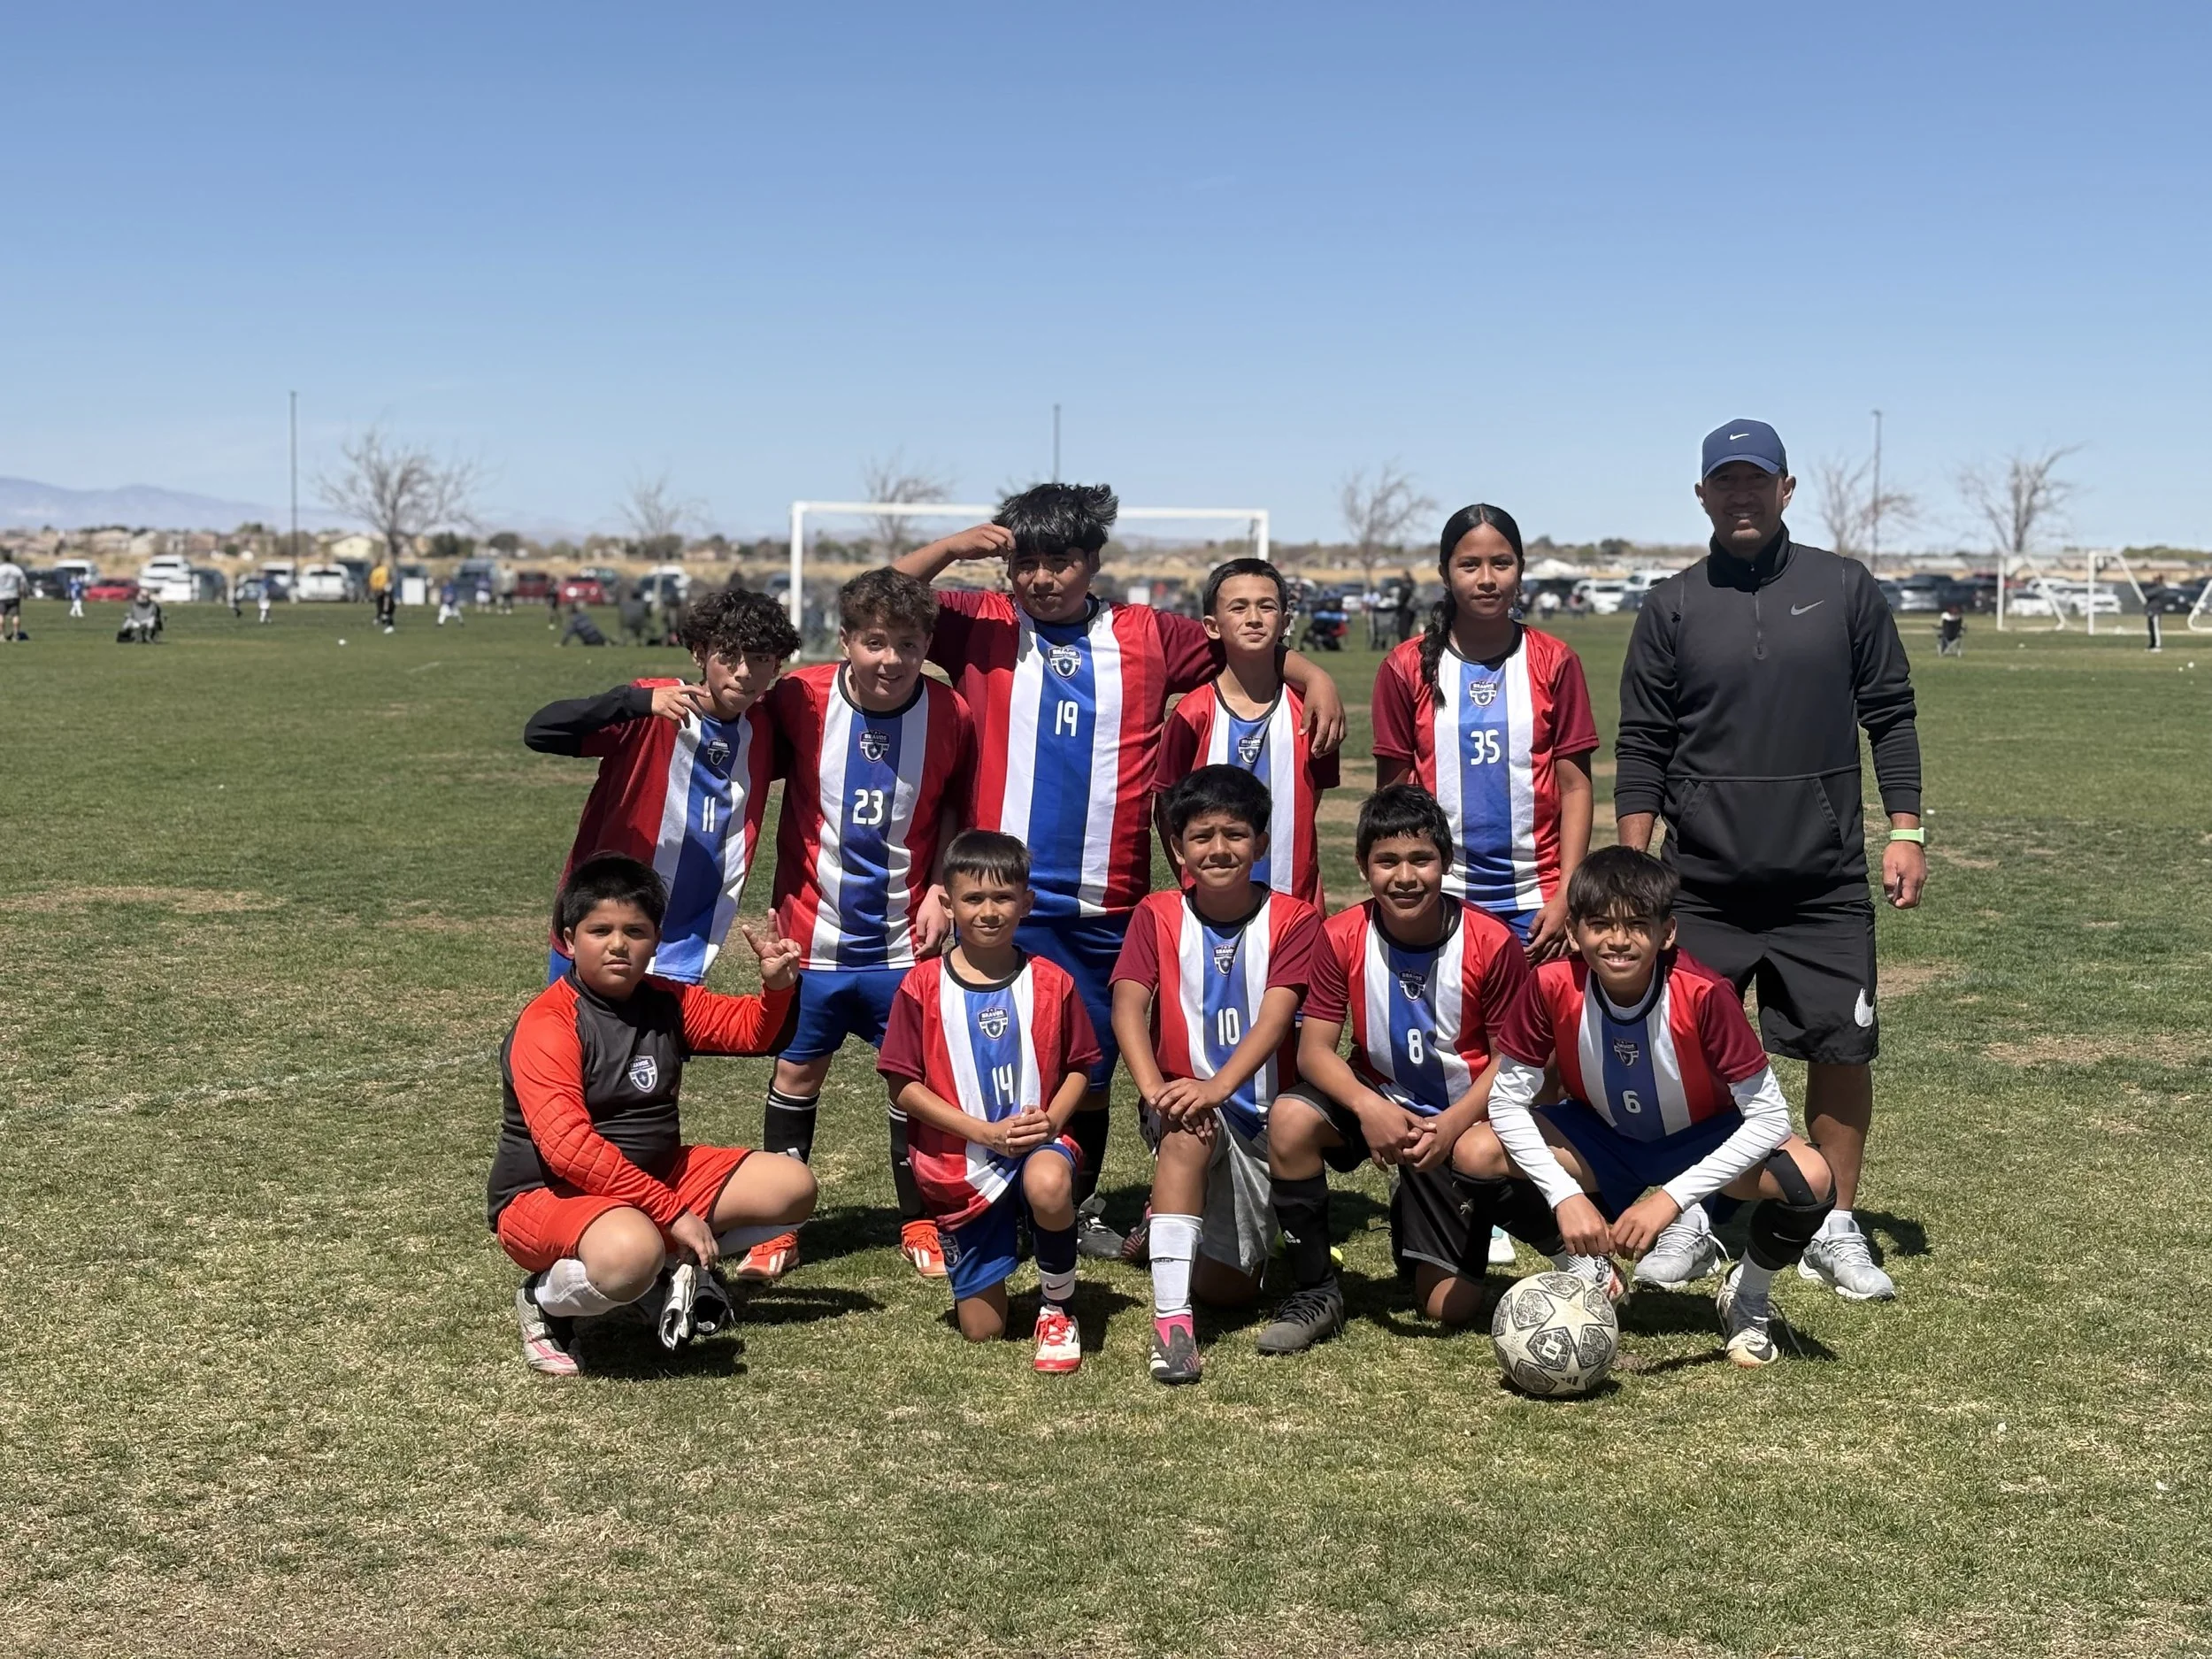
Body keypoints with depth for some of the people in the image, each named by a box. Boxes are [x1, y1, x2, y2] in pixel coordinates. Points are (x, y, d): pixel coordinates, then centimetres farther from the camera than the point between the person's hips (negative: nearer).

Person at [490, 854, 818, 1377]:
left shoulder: (668, 1001, 3)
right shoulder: (547, 1024, -21)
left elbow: (747, 1029, 19)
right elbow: (569, 1147, -30)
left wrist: (776, 985, -6)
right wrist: (673, 1212, -30)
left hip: (657, 1173, 8)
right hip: (548, 1194, -8)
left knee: (792, 1187, 2)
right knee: (631, 1251, -42)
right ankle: (545, 1301, -9)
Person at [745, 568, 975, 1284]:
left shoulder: (950, 715, -9)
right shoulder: (801, 699, -12)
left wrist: (940, 887, -5)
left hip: (903, 935, 0)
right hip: (812, 930, 0)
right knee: (797, 1069, 11)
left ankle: (919, 1223, 24)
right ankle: (777, 1226, 25)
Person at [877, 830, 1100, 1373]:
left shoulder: (1051, 982, -2)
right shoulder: (923, 986, -6)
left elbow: (1078, 1067, 6)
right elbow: (903, 1086, -6)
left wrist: (1052, 1118, -15)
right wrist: (985, 1132, -15)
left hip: (1038, 1142, 0)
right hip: (961, 1168, 1)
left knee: (1049, 1182, -40)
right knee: (981, 1330, 1)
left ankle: (1058, 1306, -11)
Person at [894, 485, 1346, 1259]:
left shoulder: (1149, 636, 7)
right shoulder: (981, 628, 4)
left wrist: (1316, 678, -2)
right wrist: (950, 547, -11)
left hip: (1106, 904, 2)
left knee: (1091, 1069, 13)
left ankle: (1083, 1207, 29)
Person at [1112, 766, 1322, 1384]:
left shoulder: (1293, 919, -5)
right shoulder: (1157, 915, 0)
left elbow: (1274, 1017, -19)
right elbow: (1128, 1008, -15)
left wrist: (1217, 1087, -37)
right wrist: (1154, 1090, -34)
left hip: (1263, 1110, 1)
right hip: (1185, 1099, -1)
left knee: (1227, 1286, -4)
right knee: (1187, 1131, -38)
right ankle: (1170, 1317, -36)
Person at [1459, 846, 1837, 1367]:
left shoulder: (1703, 993, -31)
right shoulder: (1553, 987, -25)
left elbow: (1769, 1114, -26)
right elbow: (1508, 1099, -16)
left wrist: (1670, 1198, -33)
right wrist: (1567, 1195, -28)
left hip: (1699, 1141, -2)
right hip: (1600, 1138, 2)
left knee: (1810, 1178, -31)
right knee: (1478, 1152, -24)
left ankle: (1748, 1297, 3)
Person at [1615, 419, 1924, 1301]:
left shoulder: (1844, 588, 5)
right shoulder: (1672, 605, 5)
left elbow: (1889, 715, 7)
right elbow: (1641, 743, 5)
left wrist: (1905, 833, 1)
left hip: (1826, 880, 0)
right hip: (1703, 883, 0)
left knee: (1842, 1047, 1)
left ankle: (1835, 1229, 15)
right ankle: (1692, 1223, 18)